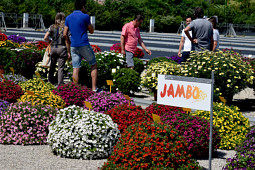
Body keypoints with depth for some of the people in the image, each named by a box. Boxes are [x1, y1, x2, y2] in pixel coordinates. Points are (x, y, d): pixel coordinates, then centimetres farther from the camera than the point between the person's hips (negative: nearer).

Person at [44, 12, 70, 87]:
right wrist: (68, 51, -2)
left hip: (53, 48, 3)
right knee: (61, 68, 1)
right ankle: (60, 85, 0)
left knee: (52, 67, 14)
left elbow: (45, 38, -4)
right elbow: (66, 41, -8)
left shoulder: (52, 27, 3)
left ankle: (50, 83, 16)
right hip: (62, 48, -3)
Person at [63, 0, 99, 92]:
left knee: (76, 69, 4)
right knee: (94, 65, 10)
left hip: (74, 46, 4)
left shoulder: (68, 18, 8)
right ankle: (94, 88, 4)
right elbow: (91, 31, 4)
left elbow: (65, 34, 7)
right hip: (84, 45, -4)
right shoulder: (85, 16, -7)